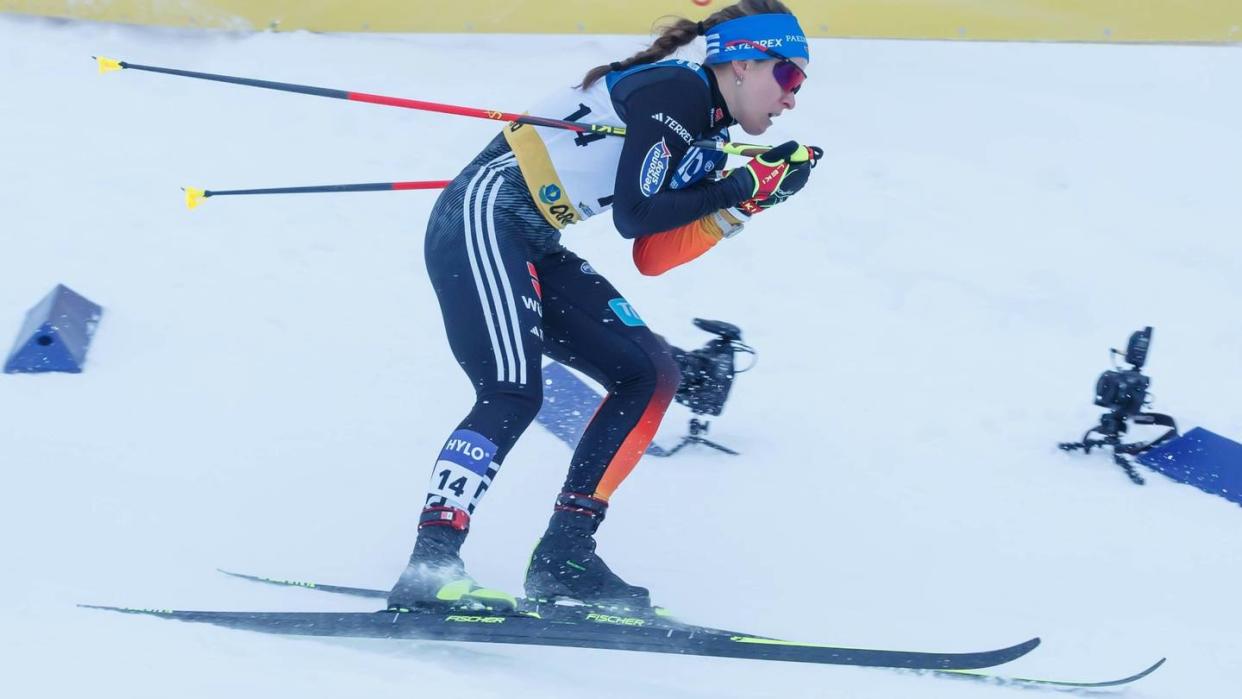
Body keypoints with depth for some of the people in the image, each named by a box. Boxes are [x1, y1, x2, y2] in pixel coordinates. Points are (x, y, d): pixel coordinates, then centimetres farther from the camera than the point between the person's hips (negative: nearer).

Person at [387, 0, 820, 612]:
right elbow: (635, 214, -17)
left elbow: (652, 258, 11)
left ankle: (562, 559, 3)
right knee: (512, 396, -24)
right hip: (482, 221, -10)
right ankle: (429, 567, -26)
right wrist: (738, 187, -8)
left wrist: (745, 202, 6)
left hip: (531, 248, 10)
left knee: (649, 375, 5)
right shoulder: (676, 90, -11)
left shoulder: (704, 136, 16)